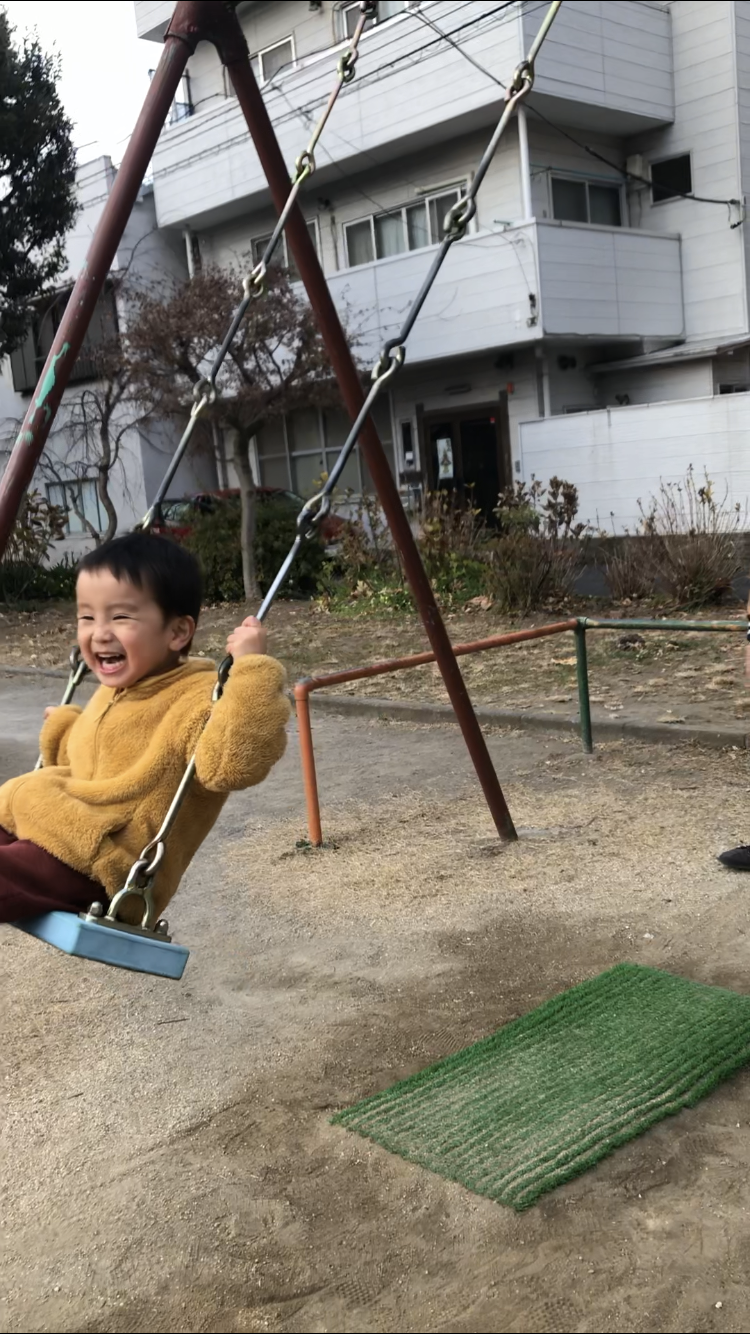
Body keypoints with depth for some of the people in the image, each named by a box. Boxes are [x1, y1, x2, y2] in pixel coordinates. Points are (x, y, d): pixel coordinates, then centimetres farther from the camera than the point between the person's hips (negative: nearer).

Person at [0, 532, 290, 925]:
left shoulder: (198, 699, -16)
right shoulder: (114, 691, 14)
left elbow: (232, 763, -39)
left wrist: (251, 670, -40)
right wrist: (62, 728, 23)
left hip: (102, 874, -10)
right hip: (58, 832, 10)